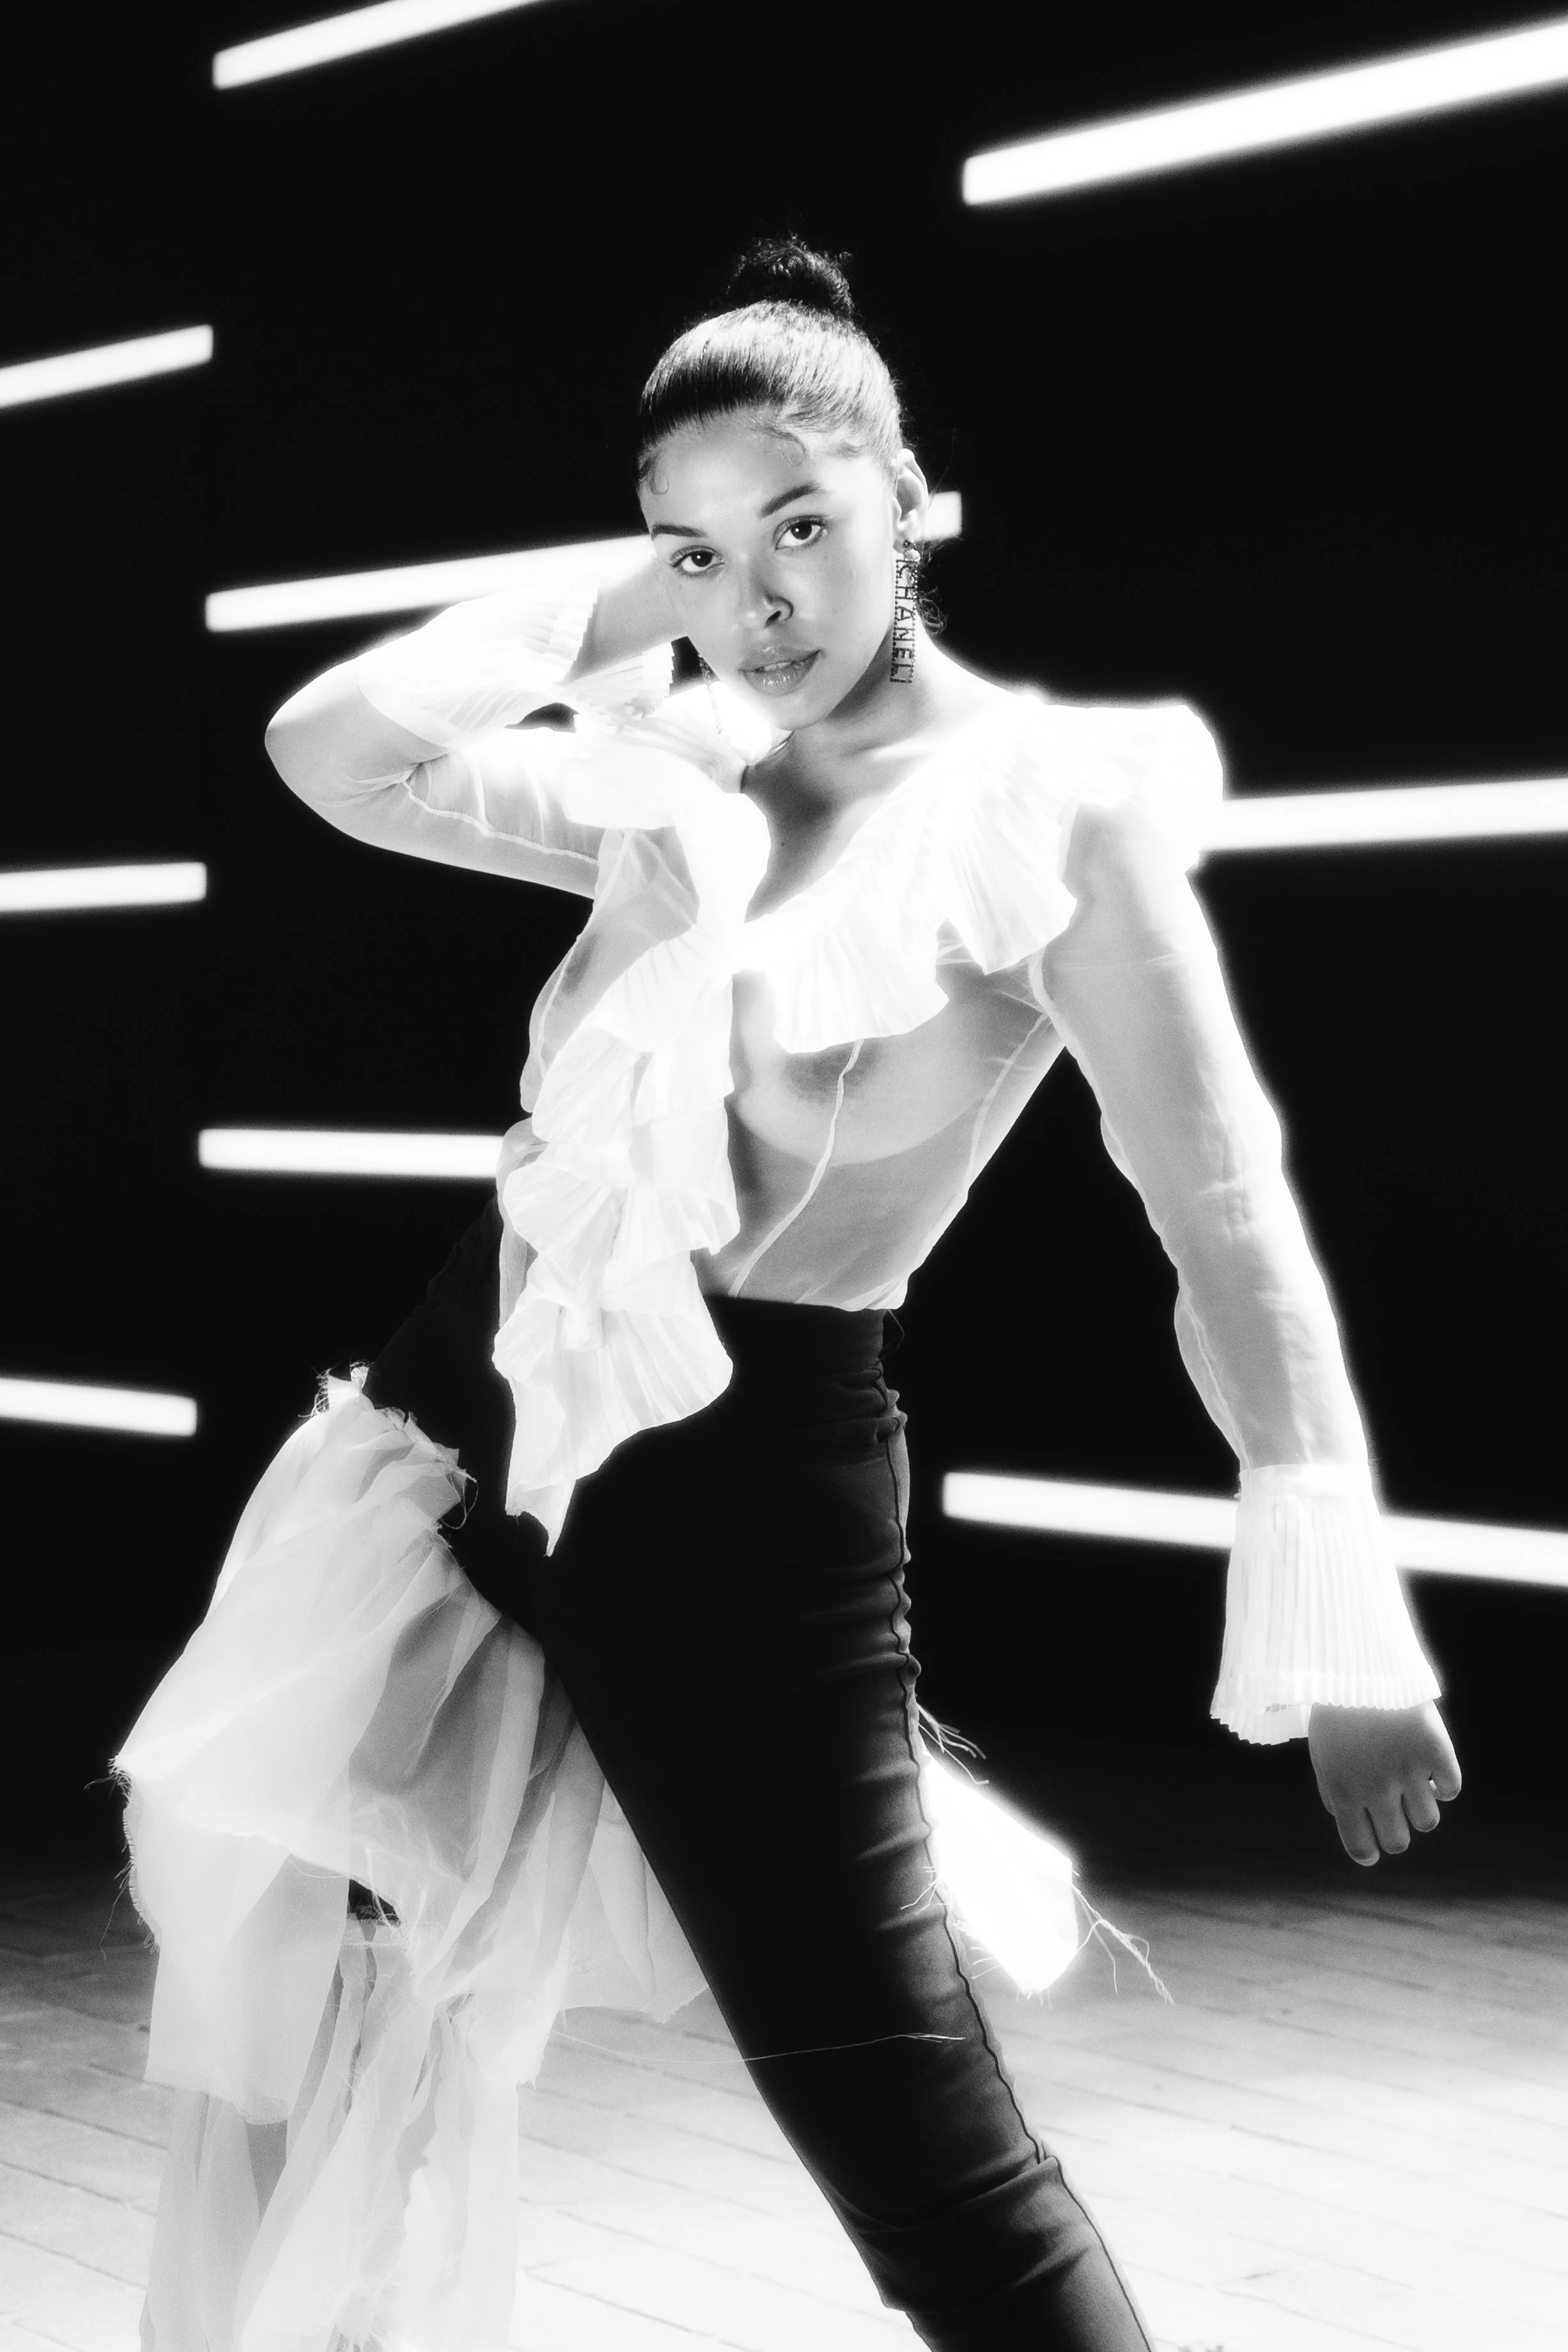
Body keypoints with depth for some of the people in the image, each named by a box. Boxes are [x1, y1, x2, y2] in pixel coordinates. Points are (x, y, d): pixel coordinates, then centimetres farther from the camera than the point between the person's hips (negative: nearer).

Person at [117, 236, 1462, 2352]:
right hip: (466, 1421, 6)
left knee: (926, 2166, -6)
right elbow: (336, 754, 9)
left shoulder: (1054, 804, -8)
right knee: (292, 2003, 16)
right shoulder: (676, 783, 9)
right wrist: (598, 606, 3)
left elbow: (1225, 1220, -10)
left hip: (744, 1485, -6)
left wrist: (1330, 1616, -16)